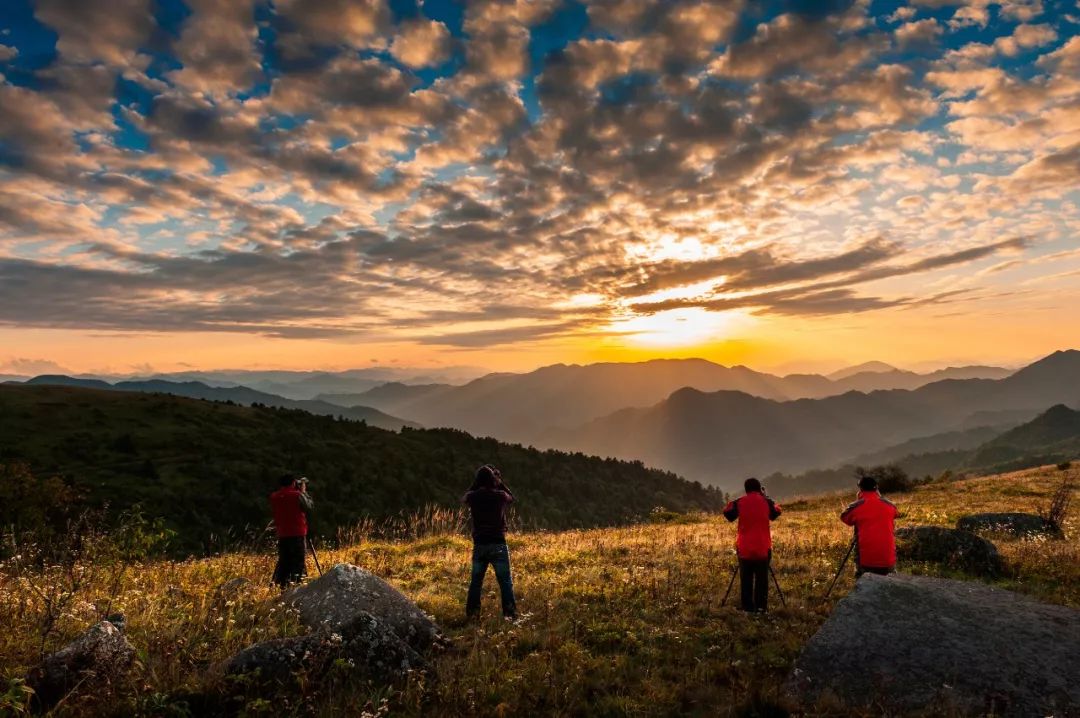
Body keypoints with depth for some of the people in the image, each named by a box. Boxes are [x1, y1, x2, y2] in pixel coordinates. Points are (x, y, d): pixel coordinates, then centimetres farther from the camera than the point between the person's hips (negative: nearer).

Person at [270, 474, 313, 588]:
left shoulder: (274, 497, 3)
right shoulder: (298, 495, -11)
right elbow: (310, 506, 1)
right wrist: (304, 492, 11)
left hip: (282, 534, 5)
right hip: (298, 534, -5)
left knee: (283, 561, 11)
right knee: (299, 561, 0)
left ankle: (281, 584, 8)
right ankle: (297, 582, -8)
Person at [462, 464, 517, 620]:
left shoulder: (474, 496, -5)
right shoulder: (500, 495, -8)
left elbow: (463, 499, 19)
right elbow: (512, 498, 15)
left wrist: (476, 485, 13)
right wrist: (501, 483, 10)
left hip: (479, 545, 2)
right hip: (498, 544, -2)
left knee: (476, 581, 15)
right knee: (505, 581, 4)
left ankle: (471, 613, 18)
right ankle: (510, 613, 0)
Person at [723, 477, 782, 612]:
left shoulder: (739, 502, -3)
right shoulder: (766, 501, -1)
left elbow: (728, 514, 10)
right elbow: (776, 513, 19)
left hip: (744, 548, 0)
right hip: (763, 547, 0)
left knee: (746, 579, 7)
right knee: (762, 579, 6)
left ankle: (747, 606, 8)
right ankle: (761, 606, 5)